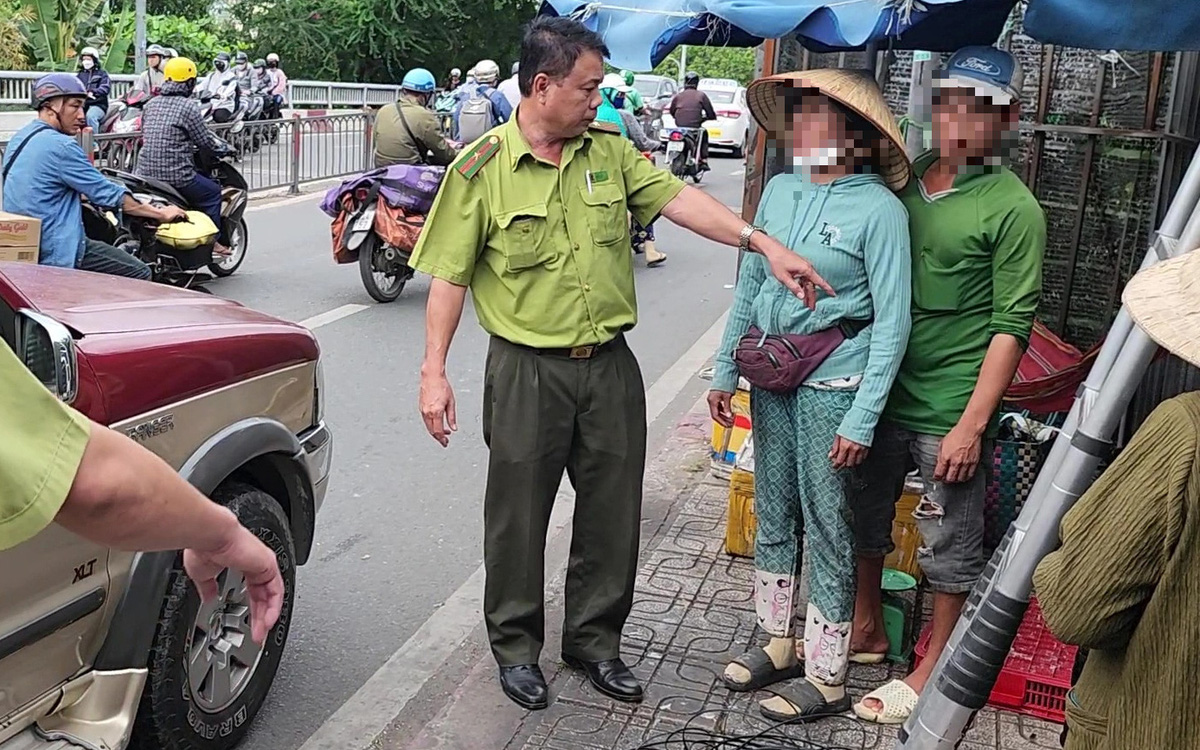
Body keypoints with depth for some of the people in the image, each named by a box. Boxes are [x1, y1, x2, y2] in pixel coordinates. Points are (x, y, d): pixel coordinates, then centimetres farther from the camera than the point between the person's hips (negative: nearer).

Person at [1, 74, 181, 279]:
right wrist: (160, 214, -7)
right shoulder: (61, 146, -18)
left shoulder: (20, 138, 12)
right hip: (56, 252, -10)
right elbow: (107, 193, -15)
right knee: (139, 275, -6)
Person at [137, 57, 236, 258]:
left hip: (145, 173, 8)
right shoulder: (189, 106, -9)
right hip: (176, 176, -7)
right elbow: (205, 141, -6)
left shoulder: (151, 104, 12)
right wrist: (223, 147, 14)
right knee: (212, 192, 12)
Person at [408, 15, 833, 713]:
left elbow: (677, 197, -3)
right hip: (528, 372, -4)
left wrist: (762, 242, -14)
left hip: (610, 366, 4)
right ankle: (516, 645, 29)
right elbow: (450, 276, -6)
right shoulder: (480, 170, -7)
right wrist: (435, 372, -10)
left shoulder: (610, 148, 5)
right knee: (519, 516, 8)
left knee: (613, 512, 12)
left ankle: (594, 639, 32)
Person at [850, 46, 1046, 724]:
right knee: (866, 516, 19)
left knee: (952, 547, 8)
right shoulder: (902, 181, 6)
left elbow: (1012, 327, -12)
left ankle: (932, 669, 25)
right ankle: (867, 629, 40)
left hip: (950, 411, -6)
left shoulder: (1013, 208, -10)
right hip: (881, 392, 6)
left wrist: (972, 424, -17)